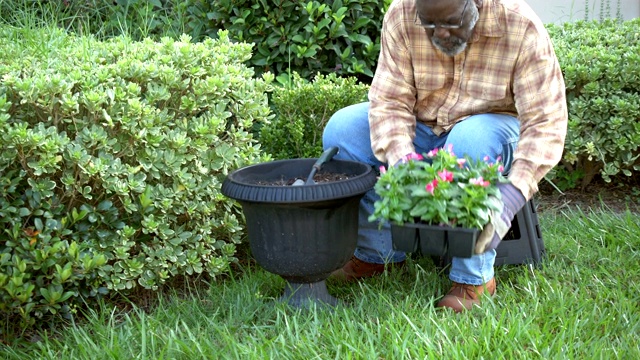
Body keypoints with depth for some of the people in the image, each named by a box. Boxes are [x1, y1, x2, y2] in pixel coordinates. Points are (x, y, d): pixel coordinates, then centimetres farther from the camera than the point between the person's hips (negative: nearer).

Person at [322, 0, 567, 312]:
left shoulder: (521, 27, -24)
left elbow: (545, 123, -27)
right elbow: (389, 102, -18)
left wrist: (512, 196, -40)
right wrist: (403, 161, -37)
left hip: (492, 128, -3)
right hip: (422, 129, 4)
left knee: (470, 139, -38)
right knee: (342, 129, -17)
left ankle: (474, 277, -23)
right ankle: (379, 254, -3)